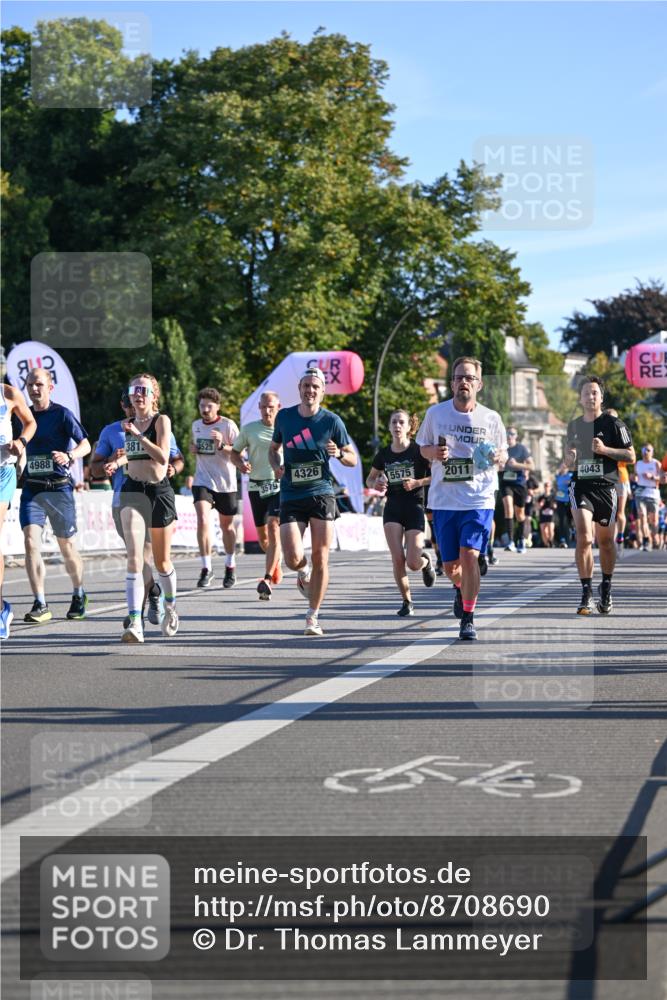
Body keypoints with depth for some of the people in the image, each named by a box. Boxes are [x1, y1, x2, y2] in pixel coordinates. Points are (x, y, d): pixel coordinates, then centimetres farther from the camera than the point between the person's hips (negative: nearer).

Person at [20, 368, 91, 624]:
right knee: (31, 542, -14)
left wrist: (69, 456, -30)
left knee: (66, 547, 8)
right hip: (32, 488, 3)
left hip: (59, 487, -3)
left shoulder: (62, 414, -4)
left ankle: (79, 595, 32)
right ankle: (40, 605, -14)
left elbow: (85, 444, -12)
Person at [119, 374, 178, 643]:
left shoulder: (161, 420, -4)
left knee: (162, 561, 12)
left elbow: (163, 457, -19)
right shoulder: (128, 423, 11)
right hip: (132, 490, 3)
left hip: (159, 491, -2)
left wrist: (137, 434, -19)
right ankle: (134, 623, -24)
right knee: (134, 558, -15)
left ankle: (170, 609, 39)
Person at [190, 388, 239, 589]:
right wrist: (192, 448, 4)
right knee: (203, 520, -18)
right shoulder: (196, 425, 8)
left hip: (226, 483, -2)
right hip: (202, 481, 2)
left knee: (226, 525, 11)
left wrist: (222, 446, -26)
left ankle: (230, 566, 32)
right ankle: (206, 569, -15)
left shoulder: (228, 425, -8)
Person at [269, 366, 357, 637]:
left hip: (321, 494, -1)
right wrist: (276, 466, 0)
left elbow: (353, 459, 7)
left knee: (320, 558, -4)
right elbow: (274, 448, 22)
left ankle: (313, 617, 7)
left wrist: (339, 453, -15)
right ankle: (304, 571, 27)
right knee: (293, 559, -12)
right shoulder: (284, 416, 6)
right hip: (291, 496, 1)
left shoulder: (332, 421, 0)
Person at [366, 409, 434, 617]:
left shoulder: (418, 451, -6)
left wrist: (418, 482, -19)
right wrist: (375, 484, -5)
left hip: (414, 508, -3)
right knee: (397, 558, -11)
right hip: (392, 508, 3)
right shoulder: (384, 454, 5)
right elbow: (371, 478, 18)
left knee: (413, 563, -8)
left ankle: (425, 562, 30)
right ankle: (407, 601, 6)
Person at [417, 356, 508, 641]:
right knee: (451, 565, 7)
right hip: (444, 499, 2)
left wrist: (498, 458, -12)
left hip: (479, 499, -2)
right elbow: (424, 447, 13)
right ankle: (460, 588, 44)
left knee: (469, 555, -17)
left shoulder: (491, 418, 1)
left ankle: (468, 618, -4)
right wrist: (435, 453, -10)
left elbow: (503, 454, 12)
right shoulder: (435, 413, 1)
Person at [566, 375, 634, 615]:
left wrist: (605, 450, -16)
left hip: (606, 487, -1)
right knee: (583, 537, -16)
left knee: (606, 541, 9)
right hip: (581, 486, 1)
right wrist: (569, 459, 2)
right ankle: (586, 593, -13)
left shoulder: (613, 424, -1)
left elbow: (631, 456, -3)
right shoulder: (573, 426, 12)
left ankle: (606, 589, 29)